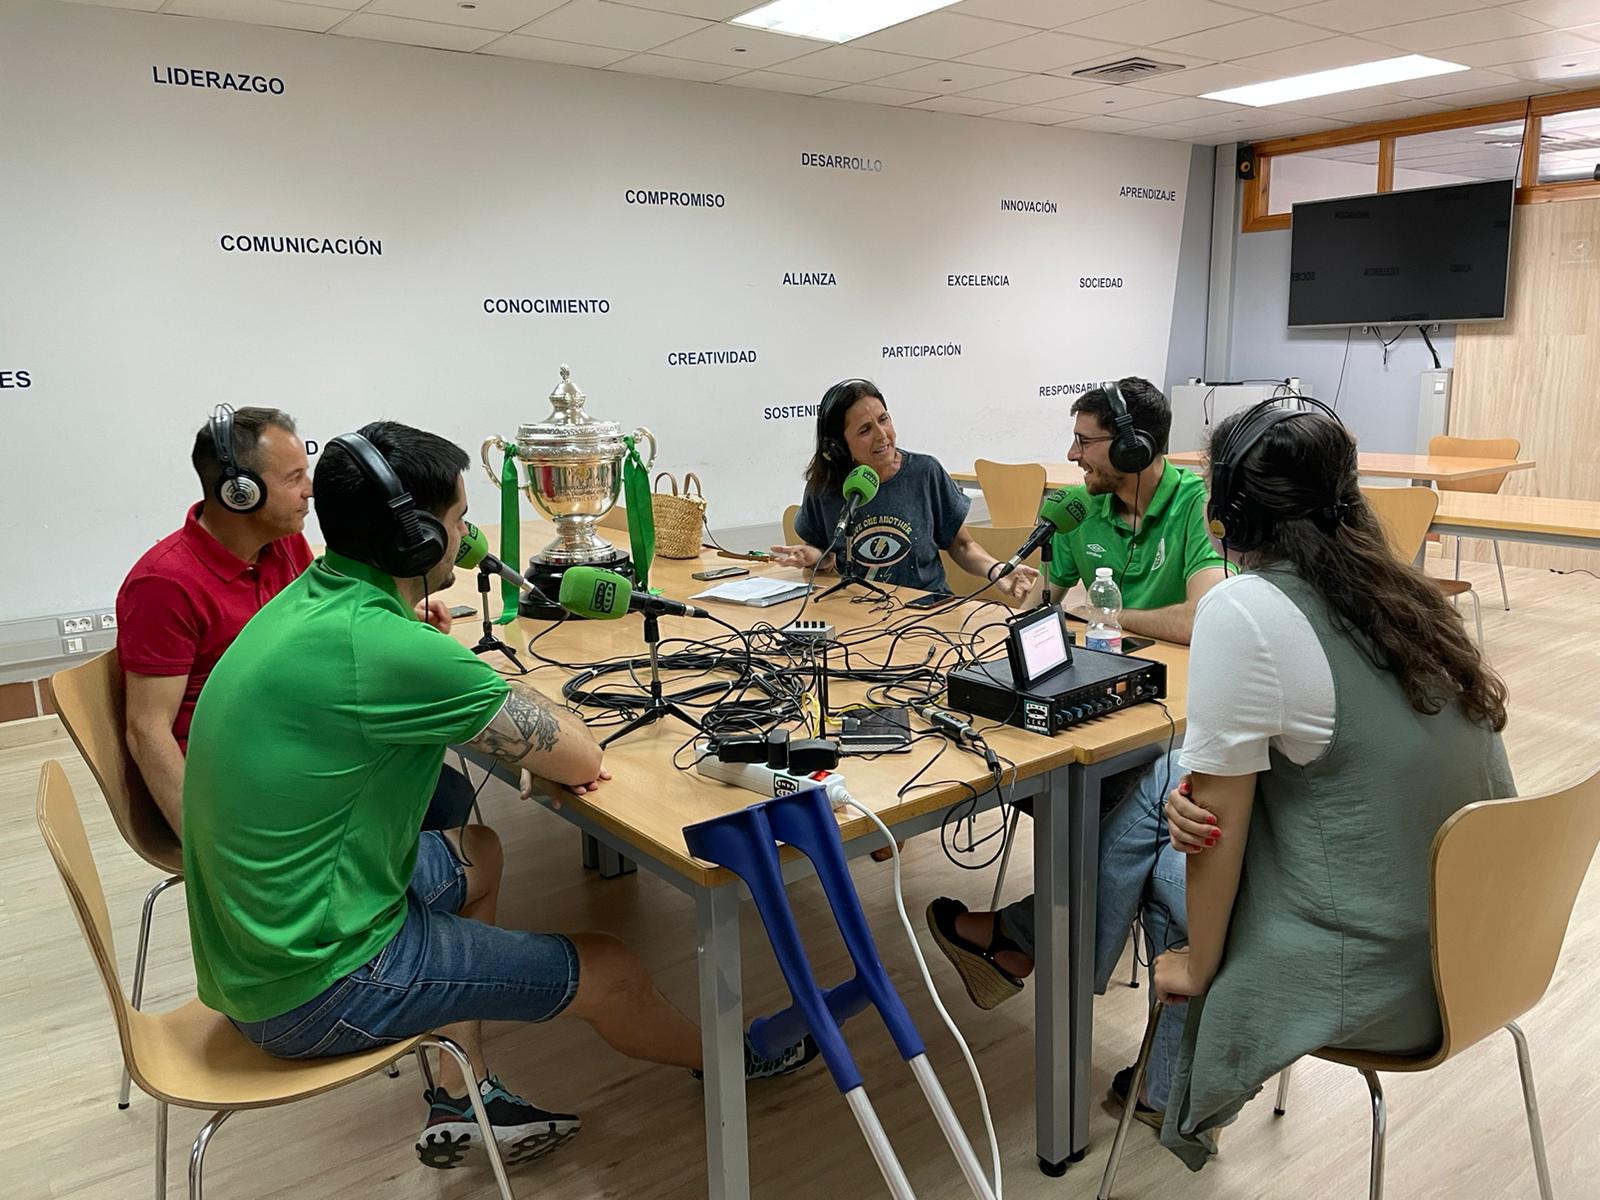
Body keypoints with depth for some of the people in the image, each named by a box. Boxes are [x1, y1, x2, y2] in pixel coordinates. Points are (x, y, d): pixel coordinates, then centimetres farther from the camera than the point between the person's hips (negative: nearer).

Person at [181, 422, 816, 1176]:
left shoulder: (312, 596, -1)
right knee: (607, 971, 5)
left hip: (252, 933, 9)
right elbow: (584, 759, -20)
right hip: (311, 986, -9)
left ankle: (460, 1106, 30)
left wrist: (530, 748, -3)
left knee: (475, 855, 29)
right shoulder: (382, 647, -29)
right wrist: (548, 741, 2)